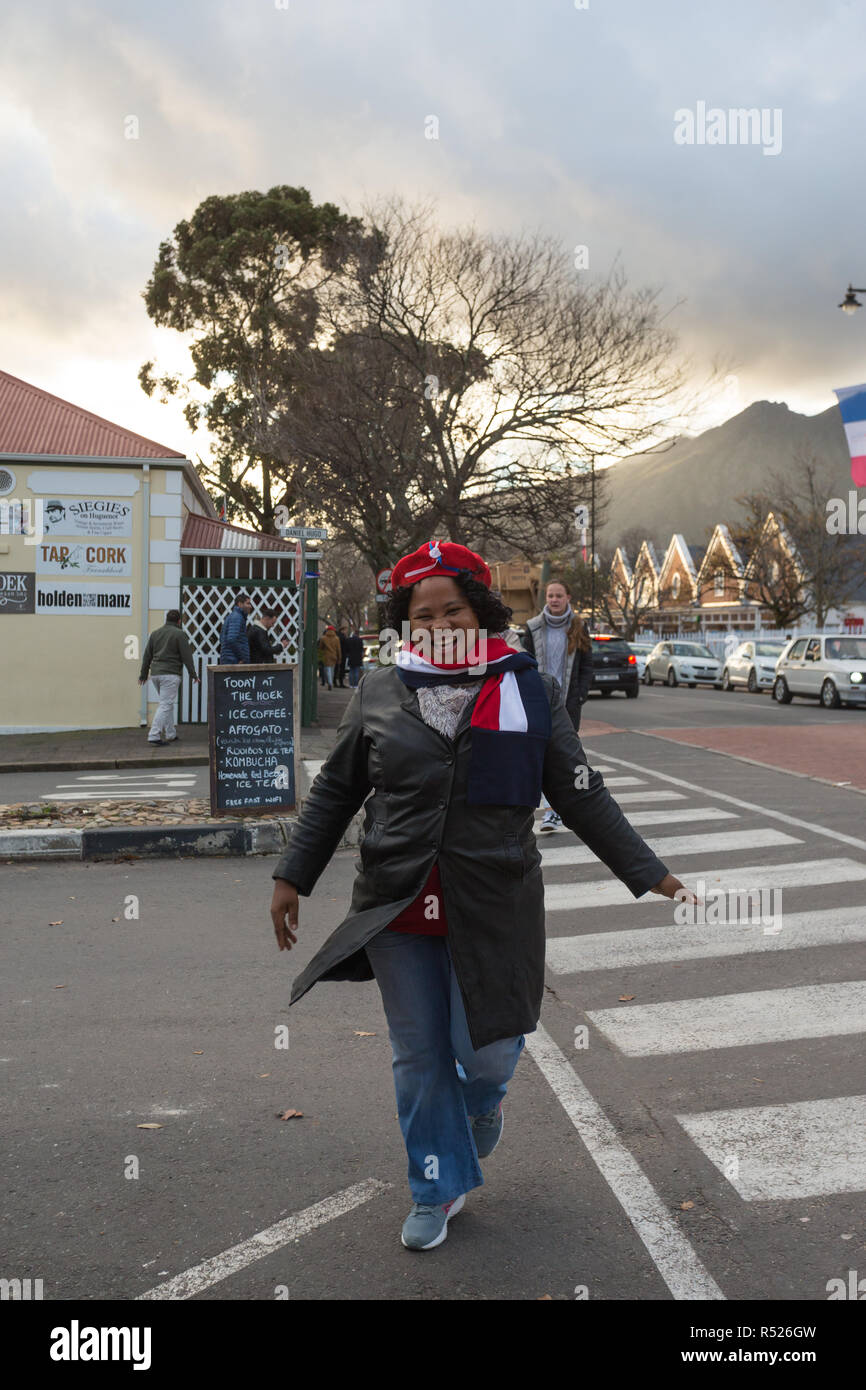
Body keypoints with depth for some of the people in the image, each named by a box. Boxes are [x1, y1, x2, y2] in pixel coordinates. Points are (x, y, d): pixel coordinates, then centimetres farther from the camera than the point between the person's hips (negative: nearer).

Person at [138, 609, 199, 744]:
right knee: (165, 705, -8)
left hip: (155, 673, 7)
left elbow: (147, 655, 15)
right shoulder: (179, 634, -4)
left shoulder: (155, 633, 13)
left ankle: (171, 734, 18)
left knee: (167, 703, 17)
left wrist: (143, 674, 20)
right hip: (170, 673, -6)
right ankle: (154, 735, -16)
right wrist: (193, 674, -1)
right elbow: (186, 656, -7)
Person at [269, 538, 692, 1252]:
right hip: (398, 910, 2)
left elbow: (581, 794, 3)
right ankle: (440, 1186, 34)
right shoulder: (378, 693, 3)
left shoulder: (529, 690, 0)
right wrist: (292, 878, 12)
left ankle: (482, 1099, 41)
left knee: (486, 1056, 2)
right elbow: (334, 792, 12)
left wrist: (647, 873, 0)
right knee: (419, 1060, 11)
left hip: (493, 910, -1)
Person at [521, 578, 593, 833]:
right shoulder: (534, 627, 5)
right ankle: (551, 812, -7)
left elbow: (587, 666, 6)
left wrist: (579, 696, -6)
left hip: (569, 700, 1)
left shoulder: (578, 628, 5)